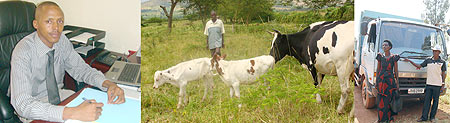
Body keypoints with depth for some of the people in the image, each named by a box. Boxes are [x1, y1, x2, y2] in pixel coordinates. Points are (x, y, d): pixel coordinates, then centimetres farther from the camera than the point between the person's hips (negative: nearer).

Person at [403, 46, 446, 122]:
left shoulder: (442, 62, 3)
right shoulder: (428, 60, 8)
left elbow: (443, 74, 5)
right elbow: (419, 66, 14)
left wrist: (443, 85, 1)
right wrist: (410, 61, 8)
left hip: (437, 84, -2)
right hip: (429, 84, 2)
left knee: (435, 101, 5)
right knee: (427, 100, 2)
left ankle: (432, 117, 14)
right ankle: (424, 117, 5)